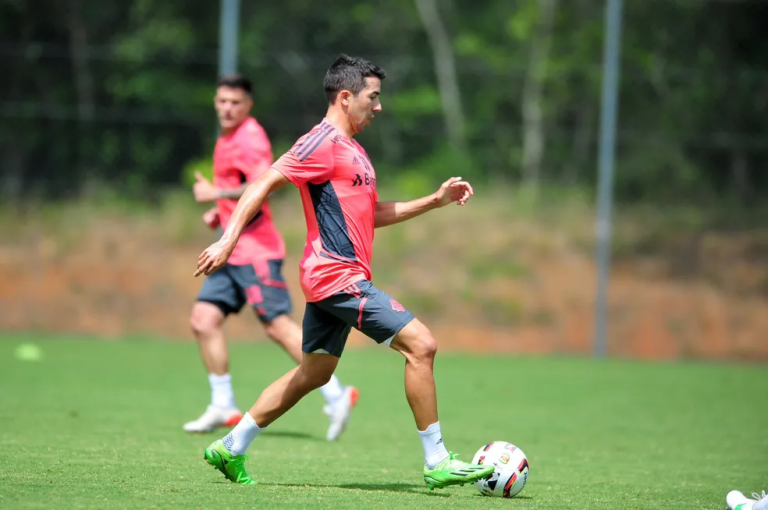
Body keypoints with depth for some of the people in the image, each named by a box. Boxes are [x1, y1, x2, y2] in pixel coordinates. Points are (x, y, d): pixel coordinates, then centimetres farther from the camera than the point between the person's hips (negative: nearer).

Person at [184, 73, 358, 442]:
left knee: (278, 326, -12)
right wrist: (219, 214, 14)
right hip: (232, 250, 10)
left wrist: (216, 194, -18)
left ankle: (335, 394, -8)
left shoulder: (250, 138, -11)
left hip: (255, 250, -10)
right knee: (203, 320, 3)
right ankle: (223, 407, 7)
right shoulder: (227, 140, 18)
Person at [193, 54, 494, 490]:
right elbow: (265, 185, -16)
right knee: (420, 344, -12)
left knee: (315, 373, 15)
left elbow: (372, 213, 29)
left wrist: (435, 201, 22)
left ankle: (231, 449, 19)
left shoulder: (353, 150, 20)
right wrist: (228, 241, -24)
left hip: (333, 279, 11)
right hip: (339, 275, -11)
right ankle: (437, 462, -10)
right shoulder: (324, 142, -11)